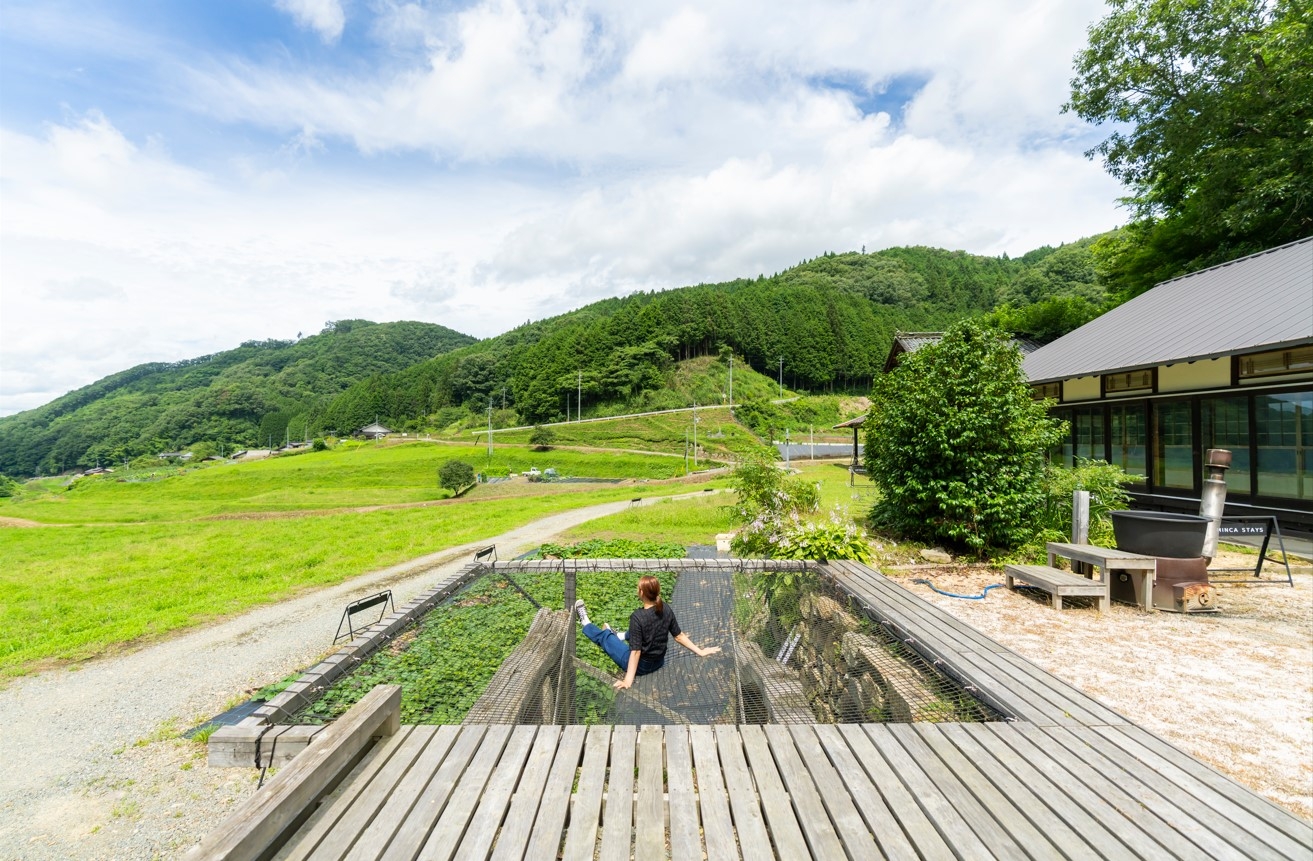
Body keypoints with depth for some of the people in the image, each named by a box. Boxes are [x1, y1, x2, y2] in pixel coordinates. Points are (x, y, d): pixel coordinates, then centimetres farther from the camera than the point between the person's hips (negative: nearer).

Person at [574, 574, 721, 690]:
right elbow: (679, 636, -7)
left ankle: (586, 623, 46)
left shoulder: (637, 616, -30)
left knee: (604, 636, 18)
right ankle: (621, 636, 63)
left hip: (640, 666, -5)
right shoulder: (667, 609, -13)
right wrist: (700, 652, 3)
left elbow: (636, 651, -30)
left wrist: (628, 680, -30)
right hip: (658, 662, 5)